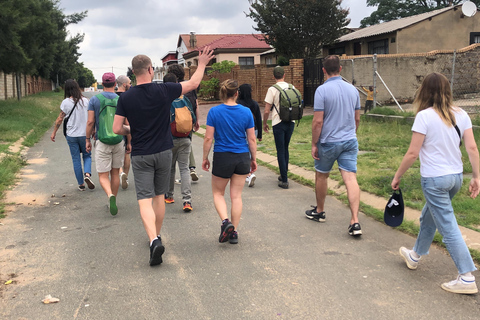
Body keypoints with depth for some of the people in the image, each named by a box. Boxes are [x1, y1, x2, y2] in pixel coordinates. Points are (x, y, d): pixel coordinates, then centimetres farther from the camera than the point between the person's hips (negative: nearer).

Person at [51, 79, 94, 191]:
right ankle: (87, 174, -10)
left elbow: (60, 119, -3)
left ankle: (81, 184, 13)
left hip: (71, 135, -1)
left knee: (76, 160, 8)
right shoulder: (85, 101, -4)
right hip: (84, 134, 1)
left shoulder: (66, 102, -8)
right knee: (87, 155, 17)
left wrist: (54, 132, 8)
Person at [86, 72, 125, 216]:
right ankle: (113, 203, 25)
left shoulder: (94, 99, -3)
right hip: (119, 141, 2)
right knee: (115, 173, 15)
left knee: (103, 175, 2)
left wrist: (88, 140, 5)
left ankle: (110, 195, -26)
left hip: (102, 141, -2)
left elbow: (90, 122, -6)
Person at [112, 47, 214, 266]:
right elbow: (193, 83, 5)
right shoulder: (164, 91, -8)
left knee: (145, 200, -4)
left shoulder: (126, 98, -9)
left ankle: (154, 240, -22)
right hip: (164, 152, 2)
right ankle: (156, 235, 30)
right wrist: (202, 64, 21)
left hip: (140, 155, -1)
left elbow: (117, 129, -6)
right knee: (159, 196, 17)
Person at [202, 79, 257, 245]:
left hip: (222, 157, -2)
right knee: (236, 195, 10)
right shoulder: (246, 112, -4)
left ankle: (225, 221, -7)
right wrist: (253, 159, 11)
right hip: (242, 157, 2)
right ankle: (234, 232, 14)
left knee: (218, 193, 16)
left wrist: (205, 158, 4)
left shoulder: (214, 112, -9)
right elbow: (252, 139, -1)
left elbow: (208, 138, -8)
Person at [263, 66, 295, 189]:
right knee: (285, 149, 20)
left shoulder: (272, 89, -11)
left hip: (278, 123, -5)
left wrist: (265, 123, 4)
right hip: (291, 122, 5)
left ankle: (284, 181, 1)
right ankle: (283, 175, 29)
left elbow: (267, 111, -11)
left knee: (281, 151, 1)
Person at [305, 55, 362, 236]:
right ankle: (355, 222, -12)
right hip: (350, 141, 4)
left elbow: (318, 121, -15)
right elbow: (357, 118, 13)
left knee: (321, 176, 17)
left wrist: (314, 144, -6)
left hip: (328, 142, -4)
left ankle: (319, 212, 34)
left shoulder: (322, 90, -12)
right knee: (351, 179, -3)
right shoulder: (352, 89, 6)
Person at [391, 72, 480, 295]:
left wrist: (397, 176, -3)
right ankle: (415, 255, 43)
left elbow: (412, 153, -15)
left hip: (434, 179, -7)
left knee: (448, 227, 0)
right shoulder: (461, 115, 2)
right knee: (428, 217, 25)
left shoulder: (424, 116, -15)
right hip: (456, 176, 7)